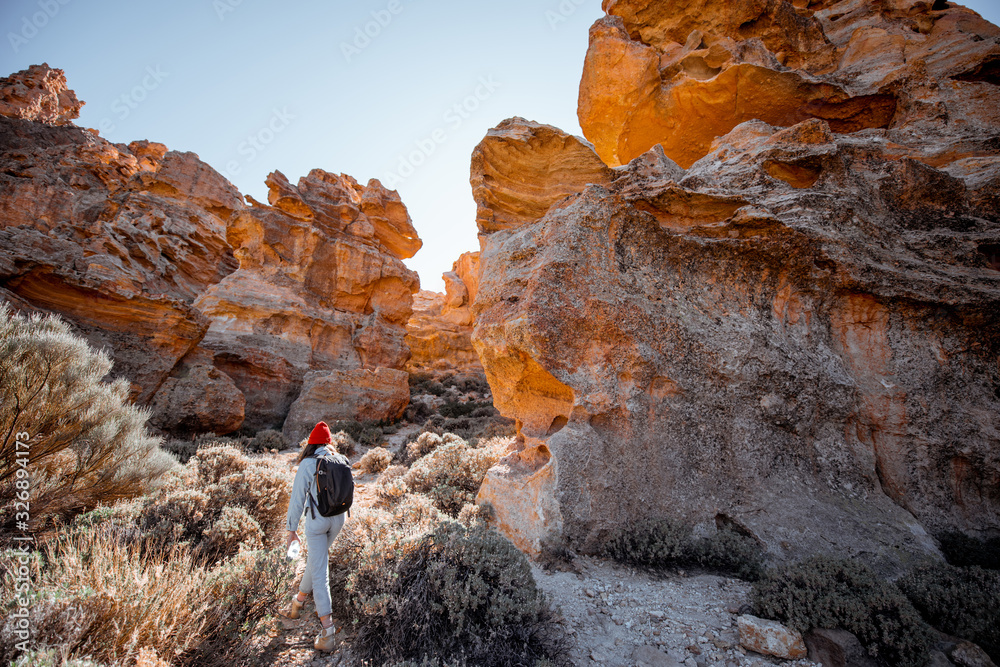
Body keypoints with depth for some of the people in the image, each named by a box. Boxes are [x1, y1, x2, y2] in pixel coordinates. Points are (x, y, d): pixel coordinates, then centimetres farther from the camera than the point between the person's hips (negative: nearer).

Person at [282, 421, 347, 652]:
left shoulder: (307, 464, -13)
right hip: (338, 518, 5)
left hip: (317, 520, -5)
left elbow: (298, 498, -11)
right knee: (316, 559, 26)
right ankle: (299, 602, 48)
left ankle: (328, 630, 0)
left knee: (319, 572, 1)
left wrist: (292, 530, -3)